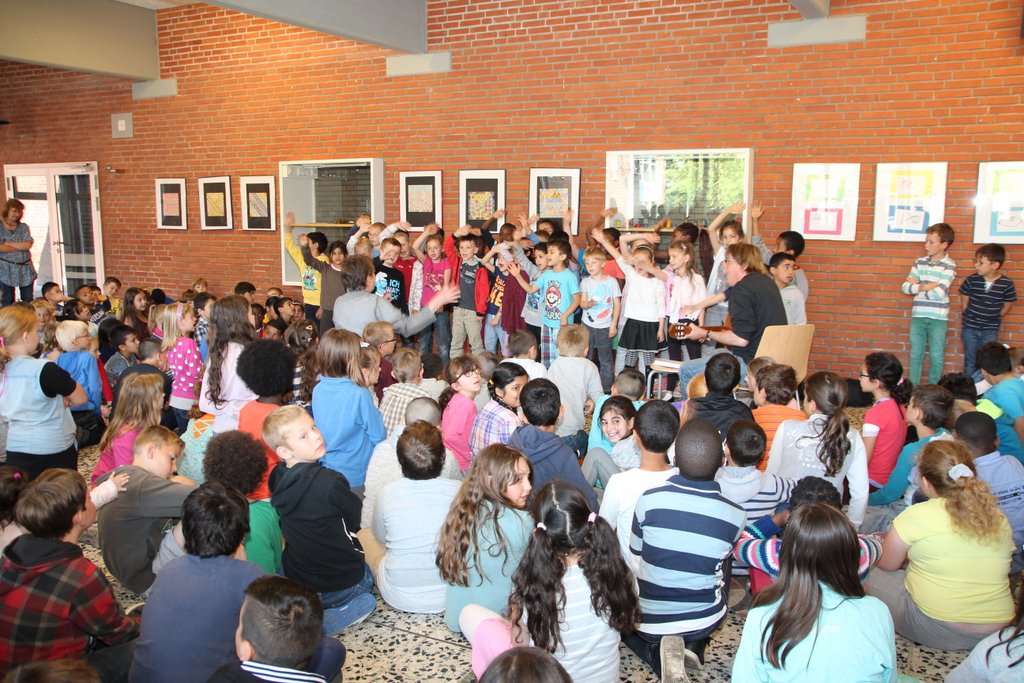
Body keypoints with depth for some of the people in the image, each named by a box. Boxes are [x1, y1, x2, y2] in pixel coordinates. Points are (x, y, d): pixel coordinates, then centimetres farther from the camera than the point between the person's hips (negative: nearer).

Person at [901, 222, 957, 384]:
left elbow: (938, 293, -19)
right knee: (915, 355, 11)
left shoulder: (950, 266, -8)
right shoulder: (920, 262, 5)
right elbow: (905, 287, -2)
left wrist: (916, 286, -8)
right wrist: (924, 287, -15)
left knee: (937, 357, 7)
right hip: (918, 316, 4)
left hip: (938, 318, -4)